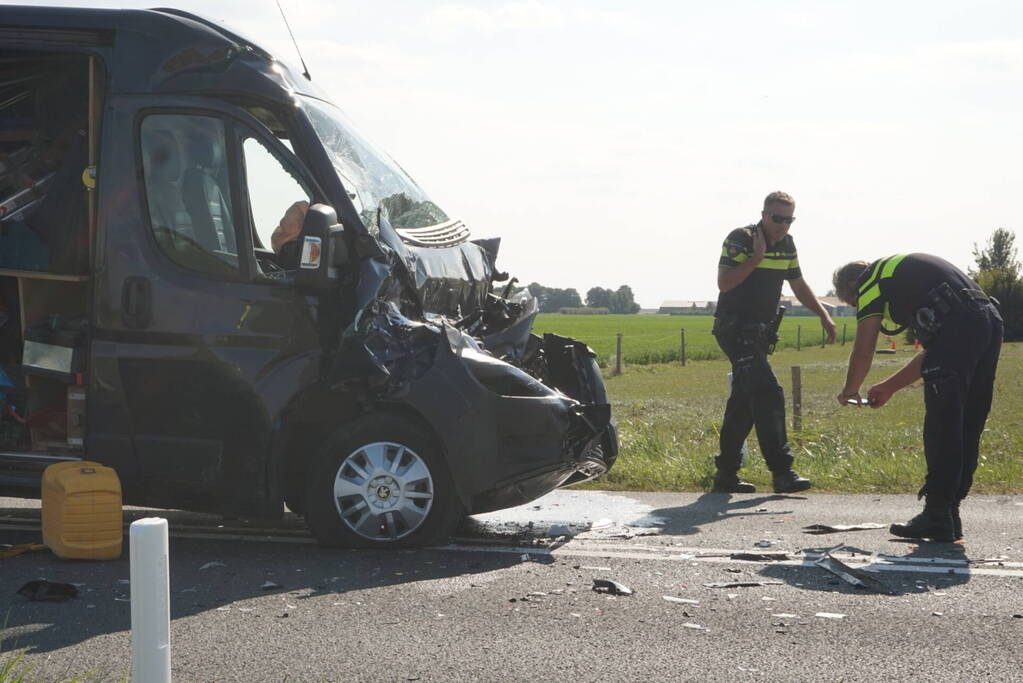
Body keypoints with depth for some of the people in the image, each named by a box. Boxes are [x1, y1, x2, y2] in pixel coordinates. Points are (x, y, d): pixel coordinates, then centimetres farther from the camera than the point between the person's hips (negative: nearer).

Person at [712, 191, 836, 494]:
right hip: (735, 329, -8)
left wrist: (823, 314, 10)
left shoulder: (786, 244, 10)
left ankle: (726, 474, 17)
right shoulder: (740, 239, -14)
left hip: (759, 332, 8)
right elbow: (724, 282, -23)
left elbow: (798, 285, 21)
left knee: (744, 402, 10)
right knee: (768, 392, -19)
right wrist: (756, 257, -25)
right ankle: (781, 471, -22)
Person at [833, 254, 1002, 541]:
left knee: (941, 428, -3)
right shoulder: (904, 273, 34)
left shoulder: (871, 281, 10)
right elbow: (933, 351, 33)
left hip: (958, 324, -9)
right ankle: (949, 512, 19)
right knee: (966, 430, 13)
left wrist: (849, 392, 26)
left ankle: (937, 517, 0)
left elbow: (863, 352, 9)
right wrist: (890, 387, 38)